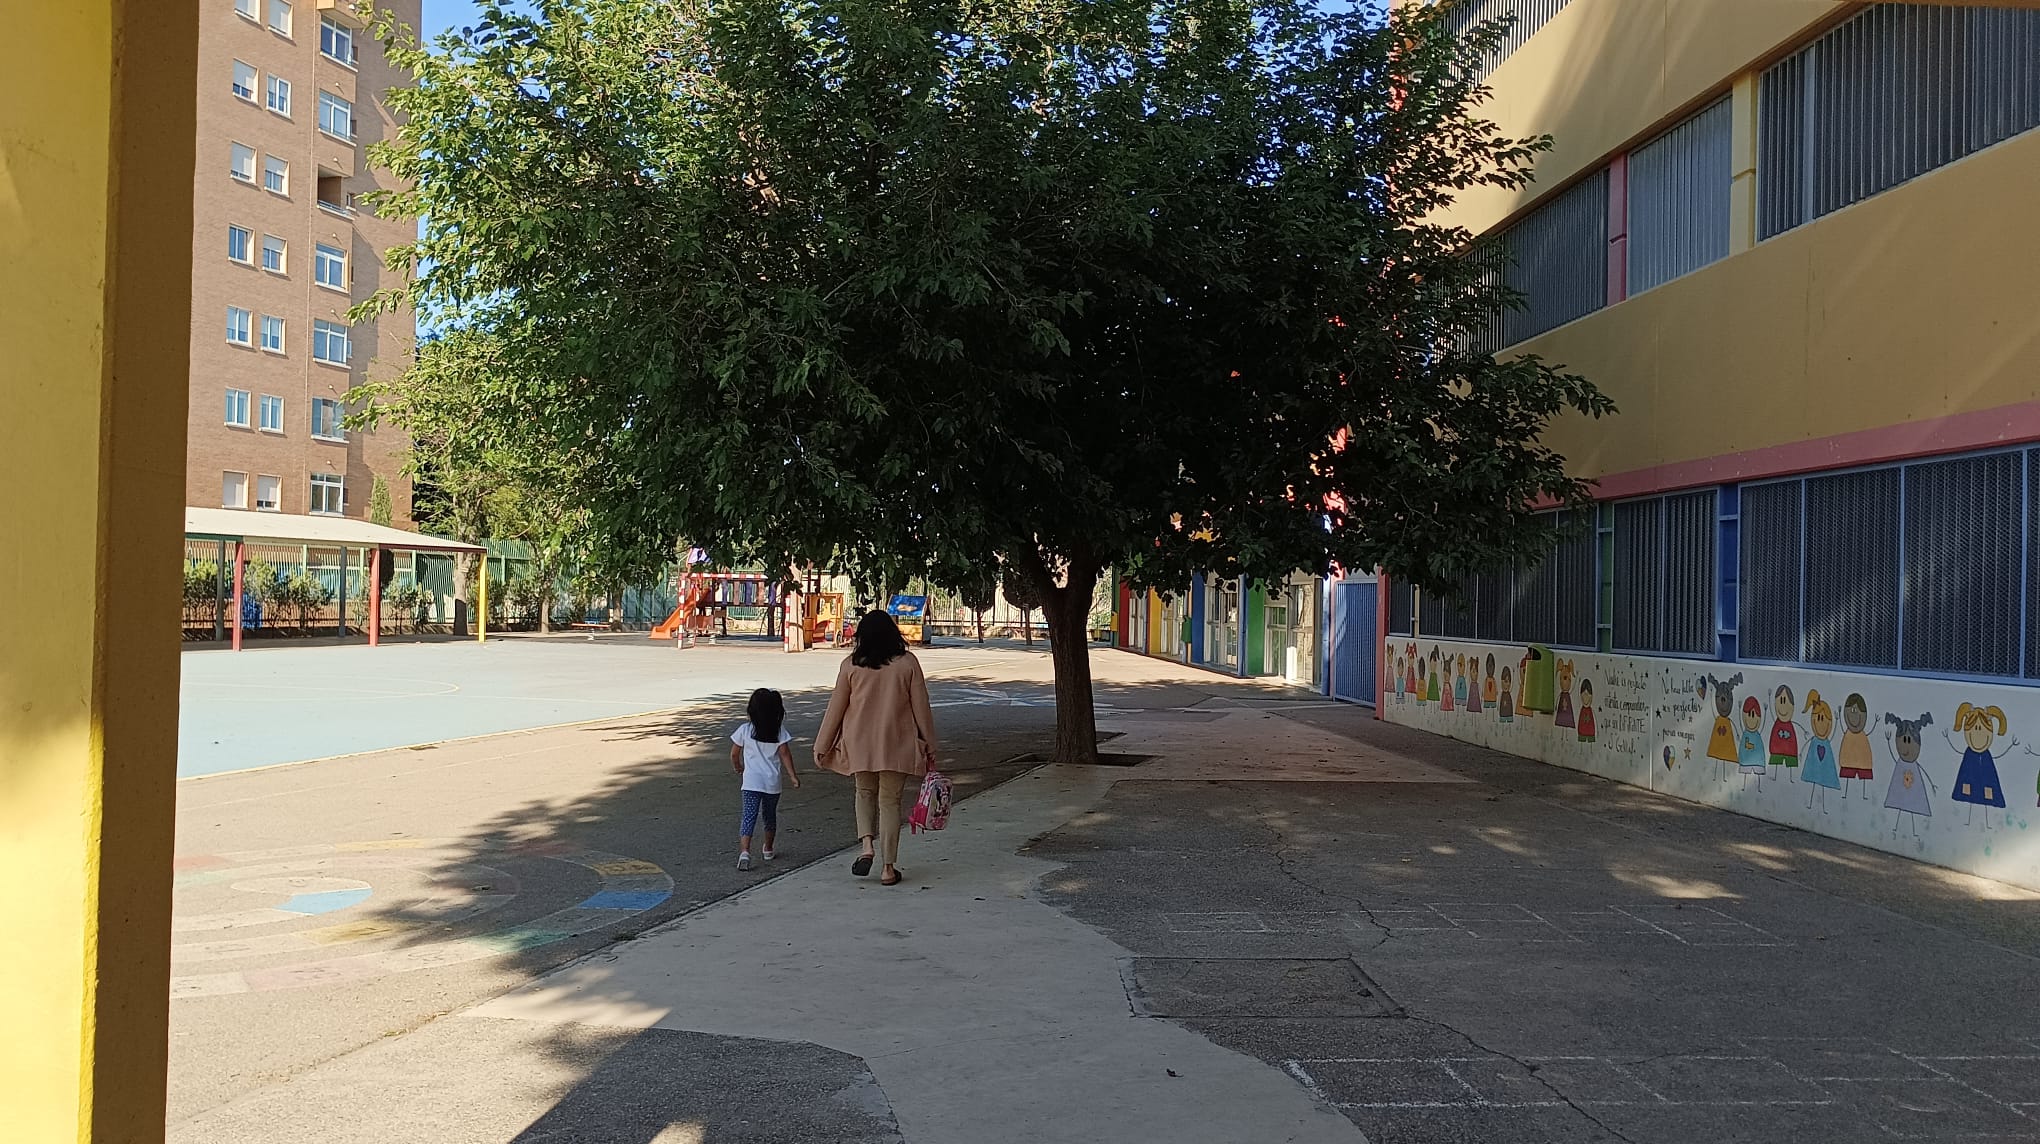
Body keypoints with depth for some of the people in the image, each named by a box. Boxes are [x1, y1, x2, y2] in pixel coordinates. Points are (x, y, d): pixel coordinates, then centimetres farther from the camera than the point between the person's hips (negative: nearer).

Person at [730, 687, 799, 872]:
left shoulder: (745, 730, -2)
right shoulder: (779, 731, -2)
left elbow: (734, 754, 5)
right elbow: (785, 754, -5)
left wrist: (737, 767, 25)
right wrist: (792, 776, 1)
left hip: (751, 782, -2)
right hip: (772, 782, 2)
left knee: (749, 817, -6)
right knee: (770, 816, 19)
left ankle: (744, 852, -24)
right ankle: (768, 850, 33)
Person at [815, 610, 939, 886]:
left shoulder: (851, 665, -4)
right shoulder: (907, 662, -4)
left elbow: (836, 707, 1)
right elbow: (921, 706, -1)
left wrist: (822, 746, 9)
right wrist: (929, 744, 8)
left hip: (860, 744, 1)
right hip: (897, 744, 0)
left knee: (865, 793, 22)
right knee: (890, 801, 9)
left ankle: (868, 845, 0)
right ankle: (889, 867, 10)